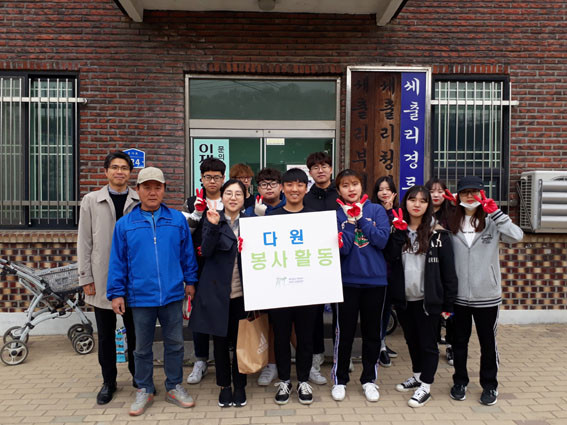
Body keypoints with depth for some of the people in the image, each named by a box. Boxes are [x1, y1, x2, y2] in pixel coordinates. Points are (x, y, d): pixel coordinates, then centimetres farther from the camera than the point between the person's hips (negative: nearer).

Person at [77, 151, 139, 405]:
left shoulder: (140, 202, 0)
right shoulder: (91, 201, 4)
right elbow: (84, 242, 3)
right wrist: (86, 278, -1)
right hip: (103, 279, 1)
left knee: (135, 330, 10)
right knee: (106, 334, 11)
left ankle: (138, 375, 28)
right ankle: (108, 381, 27)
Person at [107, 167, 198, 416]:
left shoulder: (177, 220, 0)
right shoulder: (124, 224, -1)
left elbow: (187, 253, 6)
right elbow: (117, 262, 2)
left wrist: (190, 281, 7)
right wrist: (116, 293, 1)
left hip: (173, 295, 1)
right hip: (140, 297, 0)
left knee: (174, 343, 13)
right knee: (142, 347, 14)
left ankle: (174, 387, 31)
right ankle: (144, 390, 31)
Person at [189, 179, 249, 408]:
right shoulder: (212, 218, 0)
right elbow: (206, 251, -13)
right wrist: (213, 226, -25)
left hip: (241, 291, 1)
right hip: (217, 290, -1)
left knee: (240, 340, 9)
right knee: (220, 340, 10)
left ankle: (239, 385, 26)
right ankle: (224, 386, 27)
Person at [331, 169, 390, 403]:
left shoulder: (377, 210, 2)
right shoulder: (335, 214, -1)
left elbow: (382, 240, -12)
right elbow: (342, 248, -12)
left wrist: (360, 218, -13)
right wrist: (351, 220, -16)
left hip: (375, 279, 2)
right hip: (347, 280, -1)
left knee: (372, 331, 12)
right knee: (344, 331, 5)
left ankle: (369, 379, 27)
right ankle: (339, 379, 21)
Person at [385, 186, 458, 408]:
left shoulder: (438, 234, -7)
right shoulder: (398, 228, 5)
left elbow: (448, 271, -7)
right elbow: (390, 256, -12)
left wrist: (448, 303, -8)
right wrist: (399, 231, -21)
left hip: (427, 299, -4)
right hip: (403, 298, 4)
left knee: (427, 343, 6)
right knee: (412, 340, 20)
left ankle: (425, 387, 19)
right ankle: (417, 376, 38)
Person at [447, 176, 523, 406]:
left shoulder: (492, 222, -4)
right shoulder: (451, 223, 1)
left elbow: (516, 236, -21)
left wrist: (495, 212, -22)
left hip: (486, 296, -2)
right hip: (458, 295, 2)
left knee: (488, 343, 12)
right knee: (459, 341, 15)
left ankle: (489, 385, 29)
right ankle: (460, 381, 33)